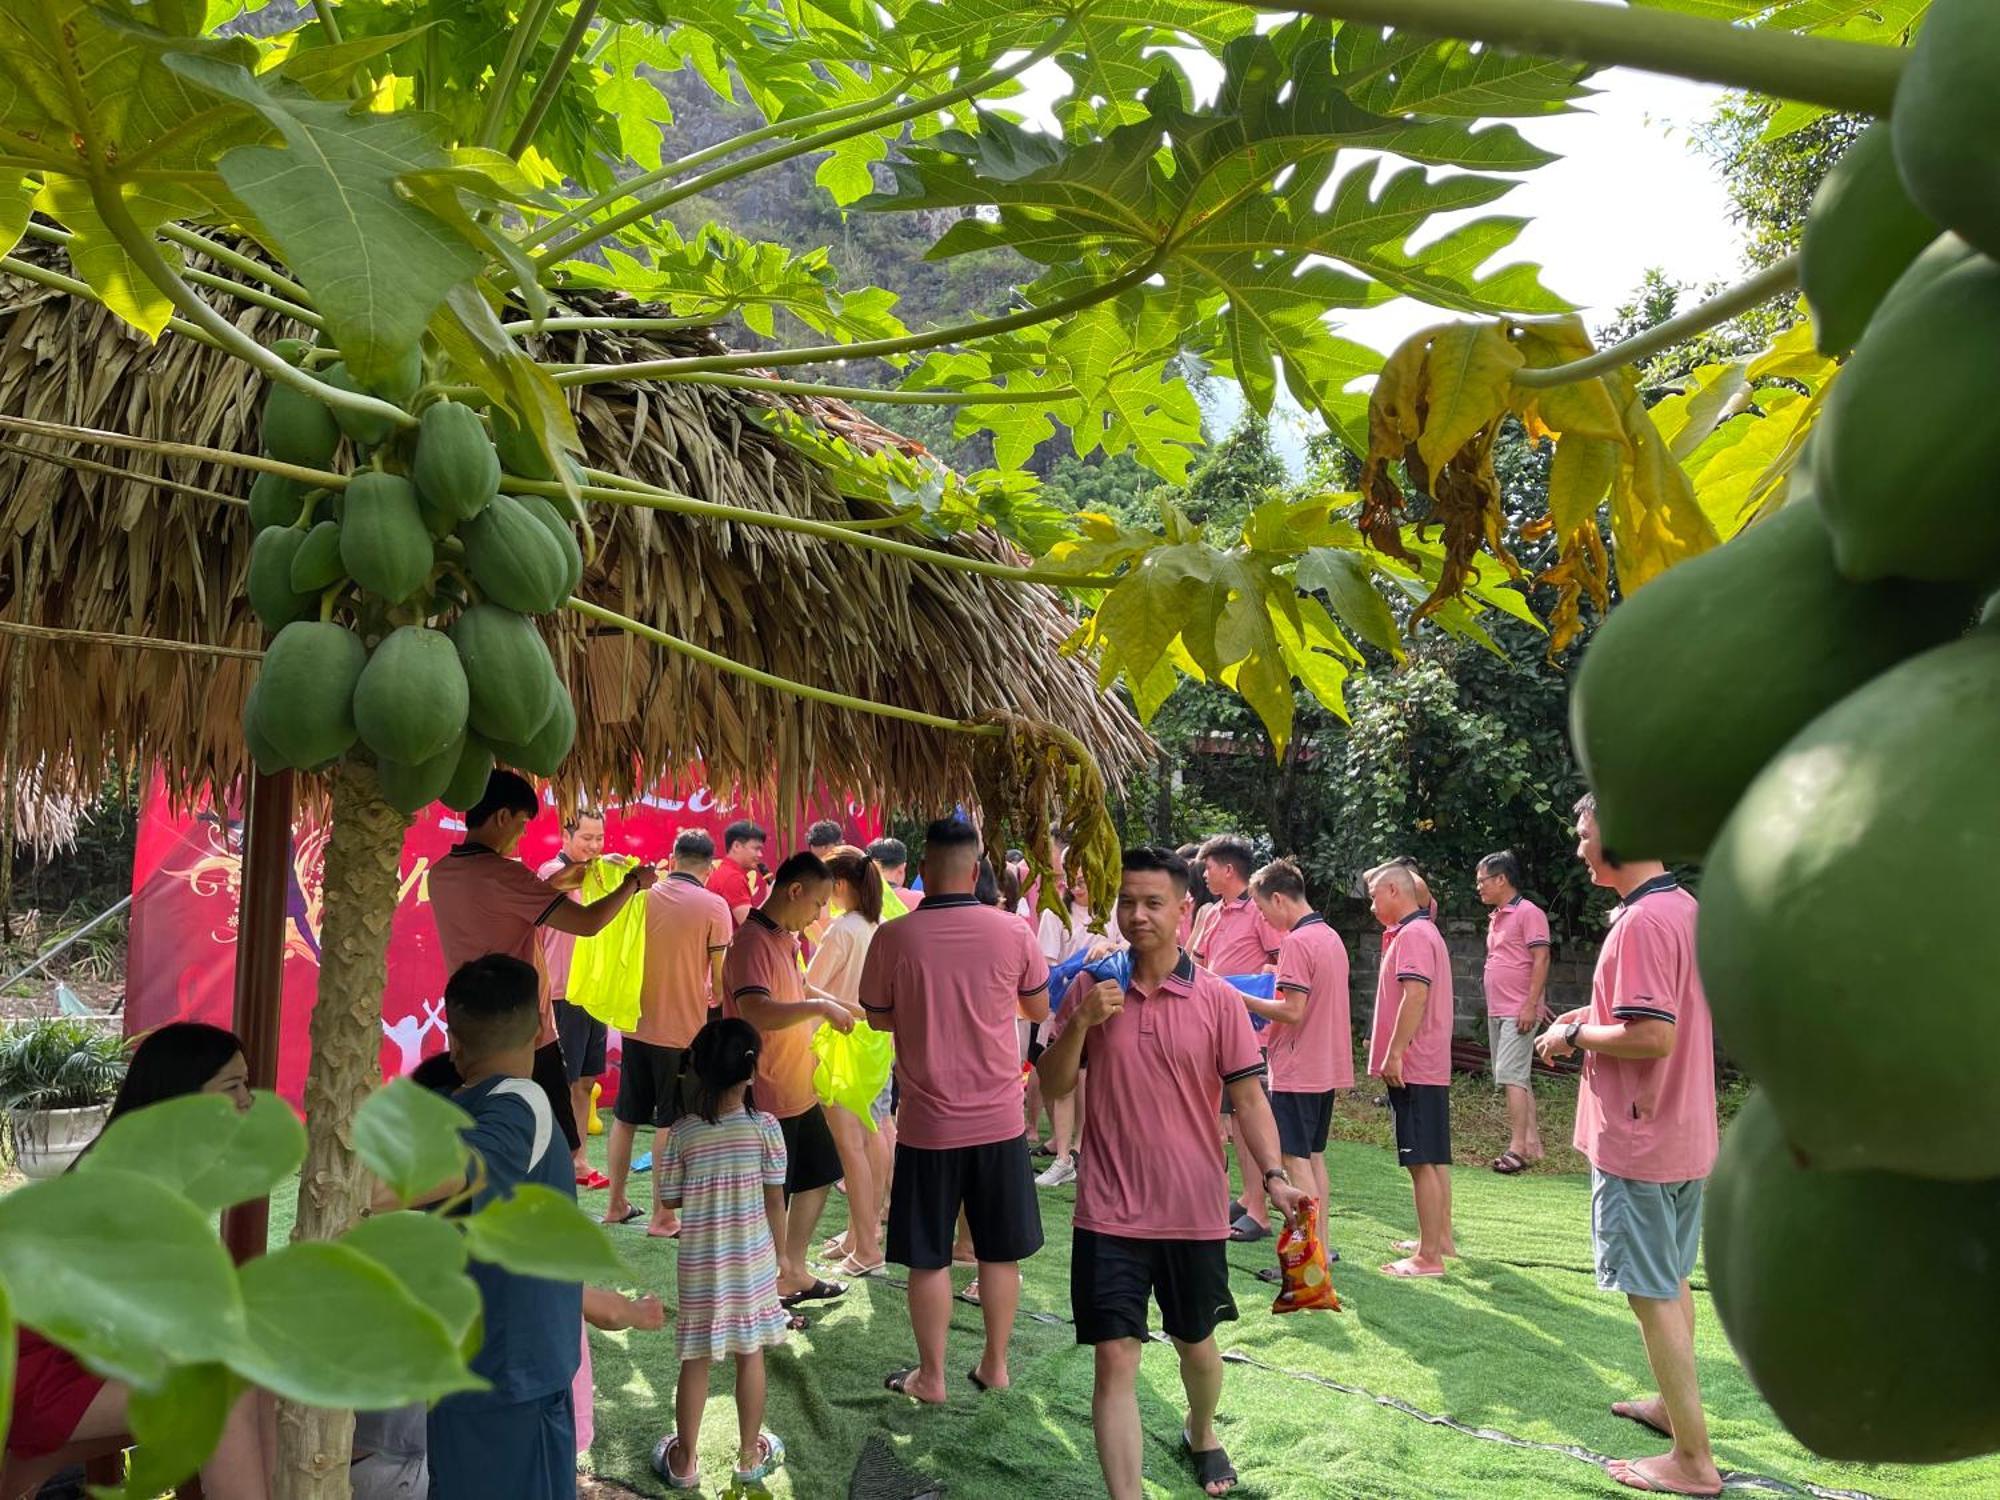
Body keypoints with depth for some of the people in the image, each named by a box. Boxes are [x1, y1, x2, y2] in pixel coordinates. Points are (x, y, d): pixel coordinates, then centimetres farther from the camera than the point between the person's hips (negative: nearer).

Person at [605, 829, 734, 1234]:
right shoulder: (713, 906, -12)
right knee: (670, 1125, 5)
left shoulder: (642, 896, 0)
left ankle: (616, 1204, 27)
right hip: (683, 1030, -4)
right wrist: (713, 997, 8)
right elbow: (720, 976, -12)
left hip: (637, 1024, 4)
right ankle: (662, 1217, 11)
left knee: (624, 1118, 16)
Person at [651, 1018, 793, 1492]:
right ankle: (750, 1455, 27)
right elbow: (775, 1203, -7)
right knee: (750, 1355, 14)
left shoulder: (683, 1131, -12)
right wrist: (778, 1258, 6)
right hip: (752, 1261, 0)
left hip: (698, 1264, 0)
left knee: (696, 1360, 13)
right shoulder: (765, 1128, -13)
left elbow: (669, 1197, -3)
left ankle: (685, 1461, 25)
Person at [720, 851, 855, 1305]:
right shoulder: (752, 941, -21)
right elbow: (757, 1012, -34)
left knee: (817, 1176, 21)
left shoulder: (784, 938, 11)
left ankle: (792, 1273, 35)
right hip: (767, 1094, -10)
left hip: (798, 1089, 10)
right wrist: (819, 1006, -27)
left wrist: (831, 1006, 15)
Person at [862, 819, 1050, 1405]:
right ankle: (995, 1365, 28)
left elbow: (878, 1016, 3)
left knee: (928, 1257, 11)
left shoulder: (894, 937, -12)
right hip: (999, 1119, 2)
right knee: (999, 1252, 16)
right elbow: (1040, 1009, 7)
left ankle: (931, 1377, 22)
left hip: (927, 1122, -1)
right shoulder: (1012, 931, -8)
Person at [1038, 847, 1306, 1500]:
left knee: (1196, 1343, 21)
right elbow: (1053, 1086, 1)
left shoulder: (1218, 999, -5)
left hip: (1195, 1211, 1)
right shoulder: (1090, 989, -2)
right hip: (1109, 1212, 0)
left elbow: (1248, 1097, -4)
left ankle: (1202, 1433, 51)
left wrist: (1273, 1176, -18)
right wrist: (1082, 1023, -16)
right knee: (1115, 1357, -3)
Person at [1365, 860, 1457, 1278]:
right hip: (1429, 1066, 11)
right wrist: (1382, 1040, 20)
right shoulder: (1420, 932, 18)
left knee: (1422, 1161, -6)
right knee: (1434, 1158, 17)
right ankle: (1441, 1238, 28)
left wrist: (1394, 1053, -24)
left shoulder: (1413, 934, -15)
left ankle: (1428, 1256, -2)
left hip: (1412, 1067, -11)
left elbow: (1415, 994, -25)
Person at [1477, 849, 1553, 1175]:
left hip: (1518, 1013, -9)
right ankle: (1532, 1142, 18)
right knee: (1519, 1078, 12)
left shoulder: (1529, 913, -11)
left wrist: (1530, 1005, -21)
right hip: (1496, 1012, 9)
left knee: (1511, 1076, -13)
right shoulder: (1496, 917, 16)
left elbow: (1541, 960, -16)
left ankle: (1517, 1147, -11)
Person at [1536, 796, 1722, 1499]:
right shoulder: (1686, 908, 9)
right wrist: (1594, 1012, 12)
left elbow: (1653, 1038, -29)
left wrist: (1574, 1035, -14)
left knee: (1653, 1294, 1)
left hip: (1638, 1143, -10)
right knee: (1672, 1281, 23)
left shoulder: (1642, 921, -23)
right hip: (1688, 1135, 10)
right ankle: (1674, 1404, 39)